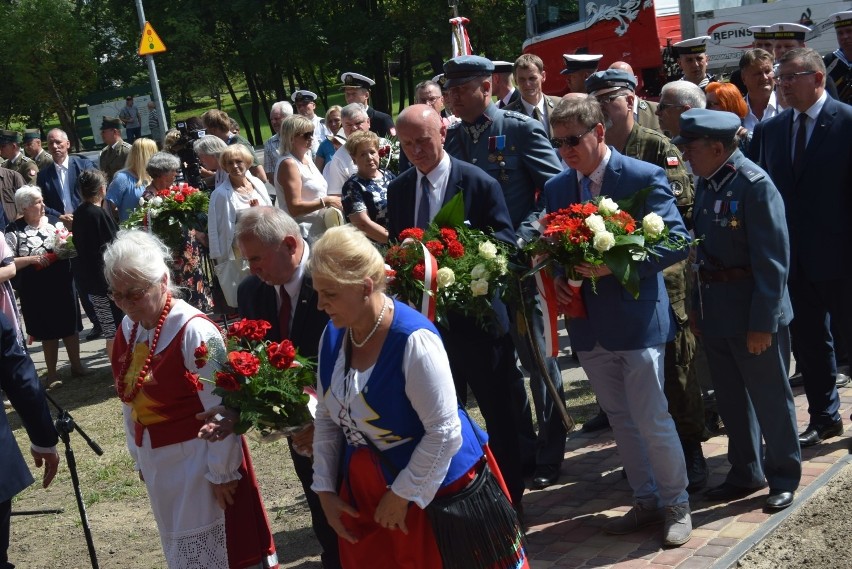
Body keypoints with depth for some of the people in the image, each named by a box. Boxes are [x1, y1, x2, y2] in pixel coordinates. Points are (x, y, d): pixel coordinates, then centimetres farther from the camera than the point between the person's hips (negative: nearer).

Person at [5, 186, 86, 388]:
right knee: (48, 330, 6)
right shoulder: (14, 230, -7)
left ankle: (76, 365, 26)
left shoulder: (54, 221, 5)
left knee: (70, 324, 10)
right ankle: (52, 373, 20)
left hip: (63, 283, 3)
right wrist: (31, 259, -21)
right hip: (36, 290, -3)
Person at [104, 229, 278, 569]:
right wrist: (139, 457, 14)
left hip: (198, 460, -7)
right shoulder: (128, 329, 0)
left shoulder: (193, 331, -23)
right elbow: (130, 400, 10)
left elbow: (220, 410, -20)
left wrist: (221, 472, -16)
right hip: (156, 461, 7)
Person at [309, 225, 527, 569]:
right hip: (365, 494, 7)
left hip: (435, 490, -6)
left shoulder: (414, 340, -26)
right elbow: (327, 418, 8)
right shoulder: (333, 335, -3)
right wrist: (325, 489, 5)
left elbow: (445, 433, -24)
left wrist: (402, 494, -15)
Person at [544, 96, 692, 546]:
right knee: (620, 419, 15)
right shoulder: (555, 188, 7)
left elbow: (676, 240, -12)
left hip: (637, 319, -5)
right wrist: (556, 278, -7)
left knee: (652, 420, -1)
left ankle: (676, 505, 19)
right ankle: (645, 501, 31)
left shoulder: (645, 178, -10)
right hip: (587, 322, 6)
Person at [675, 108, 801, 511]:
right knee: (731, 400, 17)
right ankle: (745, 473, 33)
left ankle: (784, 478, 24)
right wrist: (698, 306, 11)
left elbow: (772, 260, -19)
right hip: (715, 312, 8)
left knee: (770, 398, 7)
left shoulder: (755, 184, -18)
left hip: (752, 312, -8)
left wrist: (762, 322, -19)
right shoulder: (707, 182, 5)